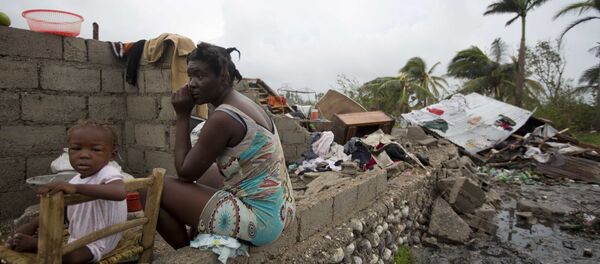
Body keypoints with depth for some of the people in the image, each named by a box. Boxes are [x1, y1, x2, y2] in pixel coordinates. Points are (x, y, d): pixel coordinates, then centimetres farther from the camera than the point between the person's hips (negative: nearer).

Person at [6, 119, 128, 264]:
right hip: (77, 235, 9)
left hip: (96, 242, -8)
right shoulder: (77, 180, 1)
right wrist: (33, 224, -1)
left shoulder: (108, 174, -28)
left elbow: (120, 193, -51)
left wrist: (76, 188, -52)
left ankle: (35, 245, -7)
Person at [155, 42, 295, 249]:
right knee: (203, 171, 27)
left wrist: (182, 116, -7)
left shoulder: (223, 117, -20)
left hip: (259, 219, -9)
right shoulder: (244, 104, 8)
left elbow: (185, 172, -8)